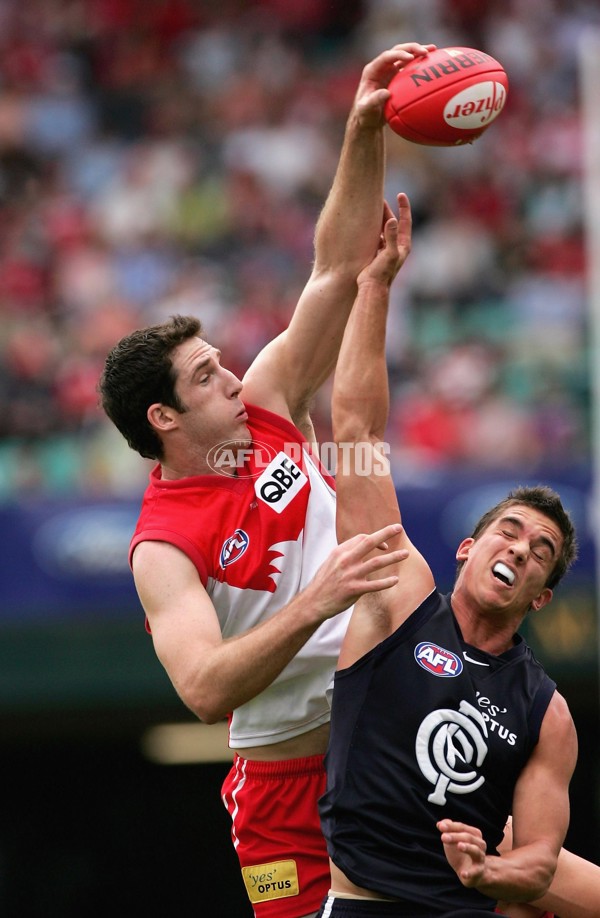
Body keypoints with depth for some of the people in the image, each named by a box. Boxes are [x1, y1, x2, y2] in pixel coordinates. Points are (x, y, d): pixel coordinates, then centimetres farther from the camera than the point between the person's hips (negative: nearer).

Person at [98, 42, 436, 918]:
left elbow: (337, 269, 3)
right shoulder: (164, 547, -12)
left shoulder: (265, 410, 5)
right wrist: (314, 603, -35)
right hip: (293, 777, -6)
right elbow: (204, 689, -27)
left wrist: (365, 132, -8)